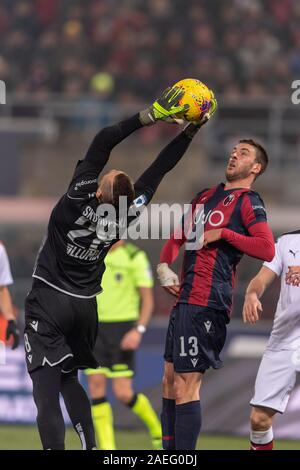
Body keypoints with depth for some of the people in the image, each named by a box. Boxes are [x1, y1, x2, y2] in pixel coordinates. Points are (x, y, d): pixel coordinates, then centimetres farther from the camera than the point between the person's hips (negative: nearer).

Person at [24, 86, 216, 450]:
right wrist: (191, 130, 1)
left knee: (46, 391, -12)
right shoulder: (126, 214, -8)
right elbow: (160, 168, -2)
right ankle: (89, 447, 12)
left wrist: (150, 116, -21)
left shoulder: (81, 200, -20)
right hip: (84, 307, 6)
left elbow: (101, 143, -21)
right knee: (69, 379, 23)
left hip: (49, 300, -6)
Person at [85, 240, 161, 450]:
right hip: (95, 328, 5)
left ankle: (157, 430, 19)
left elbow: (148, 299, -7)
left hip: (123, 327, -5)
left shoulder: (135, 257, -7)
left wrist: (138, 330, -20)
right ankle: (107, 448, -1)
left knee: (123, 393, -9)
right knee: (96, 386, -5)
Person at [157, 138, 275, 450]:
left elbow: (267, 249, -15)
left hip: (206, 301, -9)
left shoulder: (248, 202, -2)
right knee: (170, 378, 12)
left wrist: (223, 234, -14)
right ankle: (169, 450, 19)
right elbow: (178, 236, 29)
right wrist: (164, 266, 11)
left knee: (186, 386, -11)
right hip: (185, 295, 9)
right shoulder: (205, 196, 22)